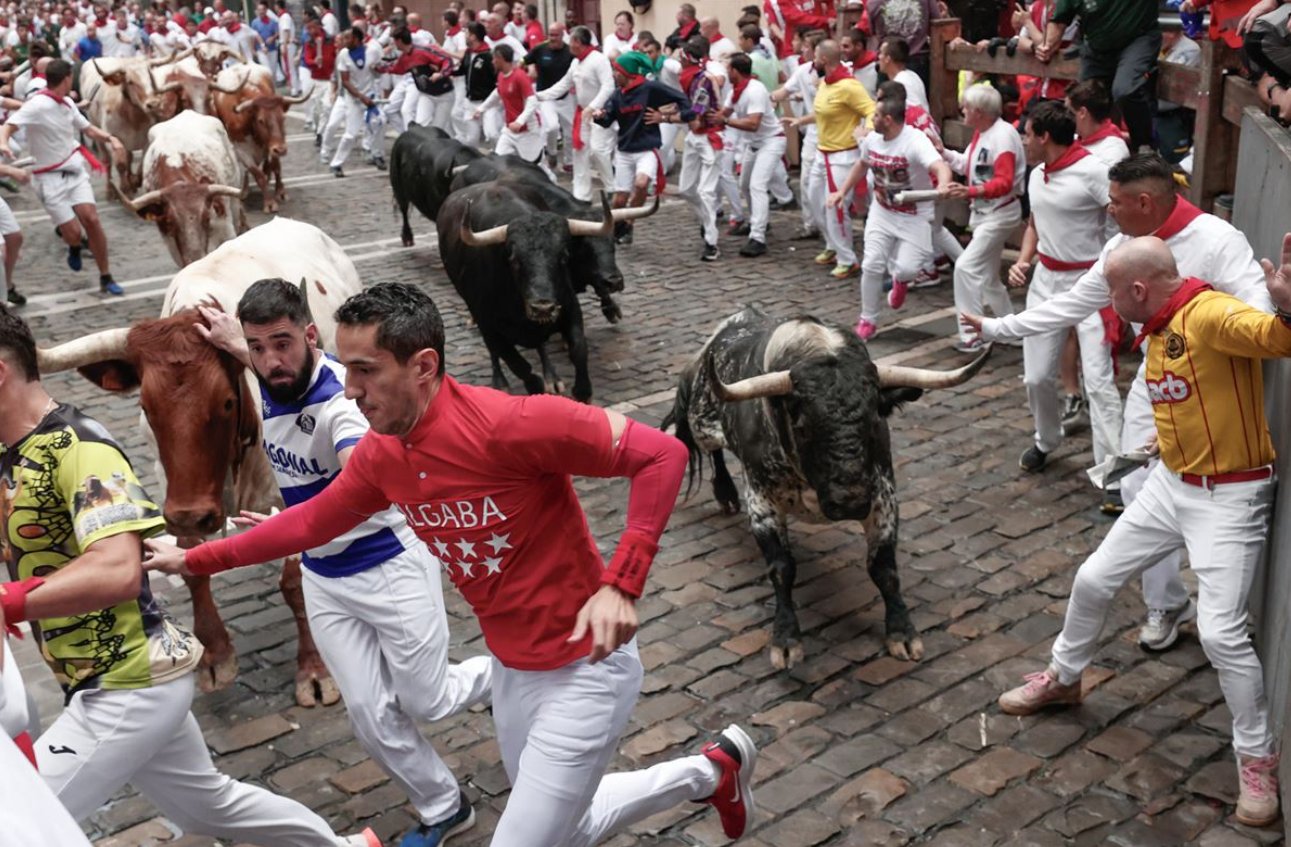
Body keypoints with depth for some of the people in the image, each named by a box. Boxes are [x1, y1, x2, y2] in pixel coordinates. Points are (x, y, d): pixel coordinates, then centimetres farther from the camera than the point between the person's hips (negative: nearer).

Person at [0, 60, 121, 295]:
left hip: (74, 170, 5)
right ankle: (74, 247, 32)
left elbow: (87, 127, 17)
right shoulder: (37, 105, -19)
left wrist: (110, 139, -2)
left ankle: (106, 279, 1)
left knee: (91, 219, -10)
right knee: (73, 233, -9)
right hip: (50, 178, -5)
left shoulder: (67, 103, 4)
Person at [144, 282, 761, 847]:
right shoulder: (379, 457, -5)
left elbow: (662, 454, -26)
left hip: (583, 668, -8)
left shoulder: (509, 425, -28)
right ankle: (710, 774, 43)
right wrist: (194, 560, 17)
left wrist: (621, 584, -32)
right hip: (511, 667, 8)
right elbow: (310, 522, 14)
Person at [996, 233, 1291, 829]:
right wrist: (1172, 435, 13)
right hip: (1169, 483, 9)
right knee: (1093, 580, 13)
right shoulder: (1159, 328, 5)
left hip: (1230, 496, -9)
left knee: (1220, 632, -10)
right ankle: (1063, 679, 37)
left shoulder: (1210, 314, -24)